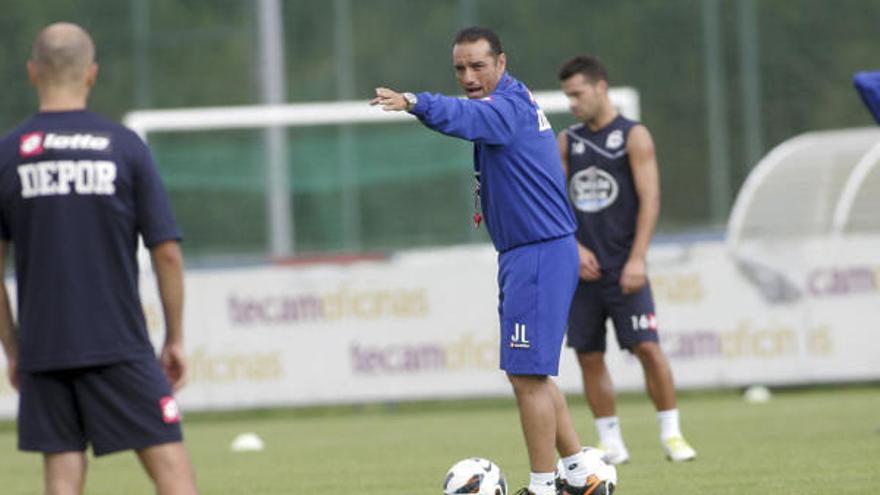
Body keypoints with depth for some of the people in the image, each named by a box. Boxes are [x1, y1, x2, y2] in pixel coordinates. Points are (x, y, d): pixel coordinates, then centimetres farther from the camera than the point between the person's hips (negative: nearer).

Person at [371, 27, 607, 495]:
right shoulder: (516, 102, 15)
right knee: (533, 376, 16)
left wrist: (415, 102, -56)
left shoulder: (507, 109, -17)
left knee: (527, 376, -8)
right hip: (524, 256, 11)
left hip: (539, 256, -11)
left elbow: (464, 116, -39)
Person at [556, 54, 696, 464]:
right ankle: (610, 442, 10)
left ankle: (671, 434, -2)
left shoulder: (633, 136, -2)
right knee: (589, 356, 2)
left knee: (648, 347, -12)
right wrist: (574, 247, -6)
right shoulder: (567, 141, 11)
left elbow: (649, 199, -9)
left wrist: (637, 259, -17)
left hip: (624, 268, -4)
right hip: (582, 267, 4)